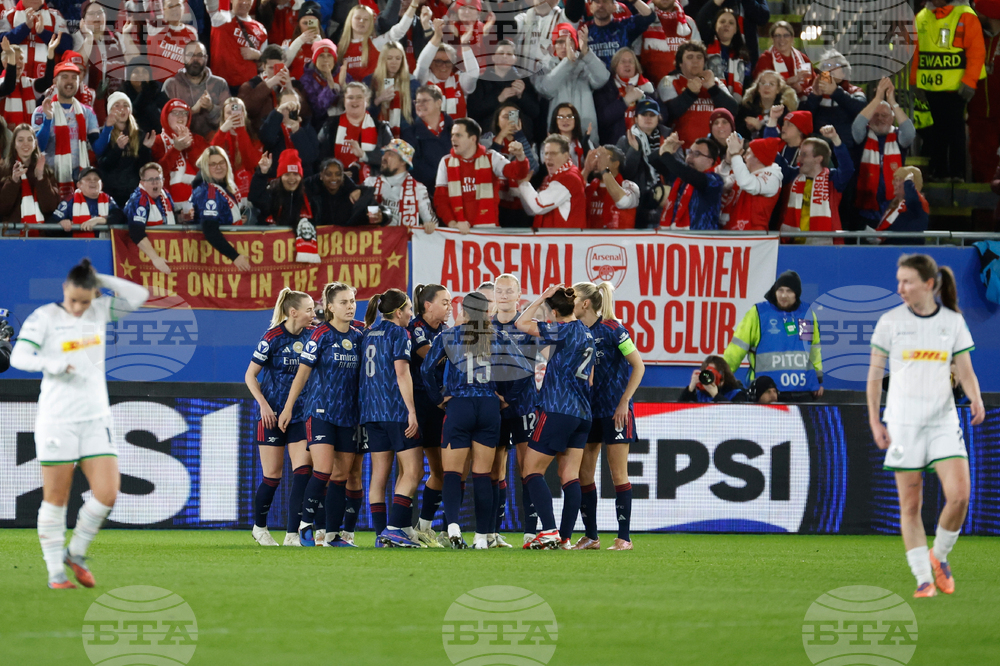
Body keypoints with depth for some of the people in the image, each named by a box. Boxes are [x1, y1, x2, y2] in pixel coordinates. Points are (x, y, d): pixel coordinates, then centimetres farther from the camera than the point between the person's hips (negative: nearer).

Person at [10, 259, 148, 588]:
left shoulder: (100, 311, 7)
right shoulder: (45, 317, -5)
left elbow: (138, 296, 3)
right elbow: (18, 356, -10)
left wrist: (100, 280, -3)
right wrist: (48, 364, -28)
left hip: (96, 418, 4)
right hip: (56, 421, -4)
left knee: (107, 494, -5)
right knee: (55, 498, 0)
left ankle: (76, 552, 17)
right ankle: (55, 572, 8)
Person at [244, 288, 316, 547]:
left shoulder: (310, 336, 1)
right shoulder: (273, 337, -10)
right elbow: (250, 375, -5)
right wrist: (263, 404, -16)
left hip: (300, 414, 4)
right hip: (272, 414, -4)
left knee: (303, 471, -10)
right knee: (272, 477, 1)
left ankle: (292, 534, -9)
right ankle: (259, 527, 24)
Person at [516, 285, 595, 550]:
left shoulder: (564, 330, -11)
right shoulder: (587, 333, 14)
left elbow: (522, 324, -13)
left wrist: (543, 297, -6)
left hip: (557, 410, -8)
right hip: (582, 413, 8)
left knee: (531, 470, -2)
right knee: (570, 475, 6)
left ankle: (549, 531, -13)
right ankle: (565, 537, 4)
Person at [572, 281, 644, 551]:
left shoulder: (611, 329, -13)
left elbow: (638, 366, -11)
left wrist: (624, 402, -14)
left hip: (615, 412, -6)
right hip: (588, 411, 6)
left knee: (618, 474, -4)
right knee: (583, 473, 4)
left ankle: (624, 537, 1)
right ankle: (591, 536, 12)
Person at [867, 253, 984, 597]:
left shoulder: (953, 321, 4)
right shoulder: (890, 321, 1)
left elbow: (965, 372, 8)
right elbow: (875, 373, 6)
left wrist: (976, 399, -12)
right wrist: (875, 420, 1)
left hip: (943, 420, 1)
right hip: (904, 423, -1)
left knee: (959, 494, -13)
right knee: (910, 504, -2)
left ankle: (939, 556, 12)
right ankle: (923, 578, 7)